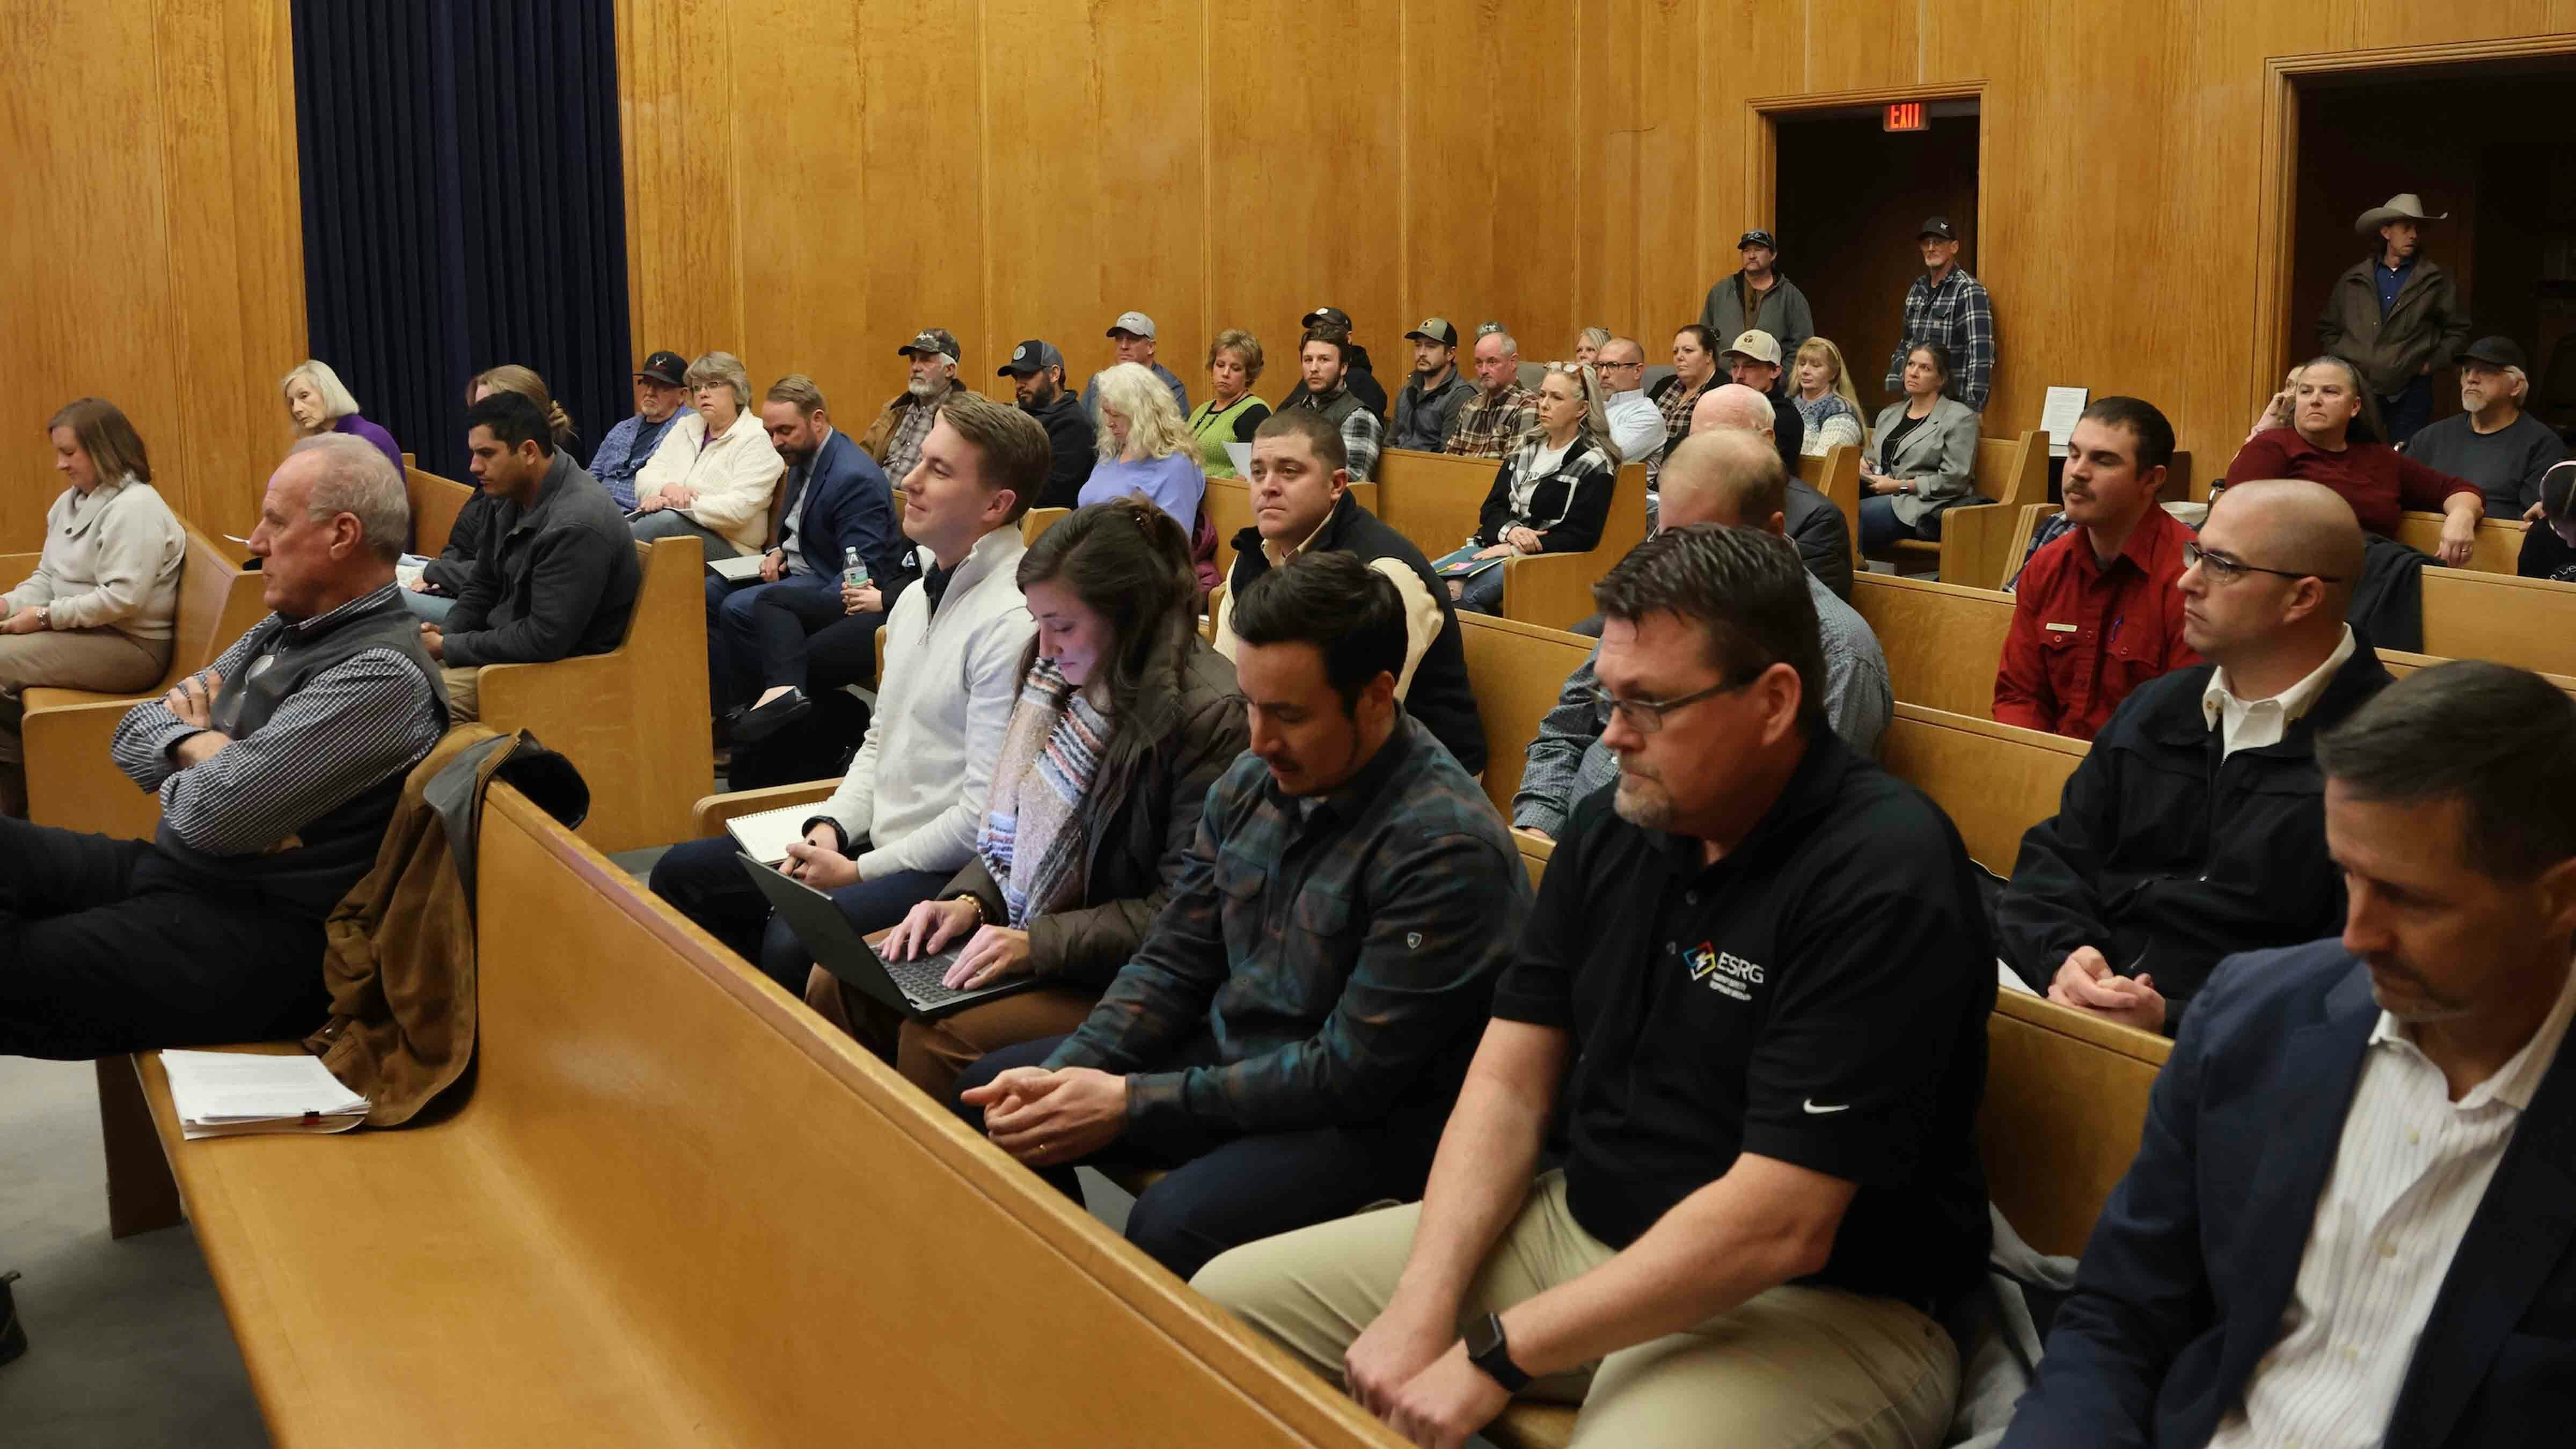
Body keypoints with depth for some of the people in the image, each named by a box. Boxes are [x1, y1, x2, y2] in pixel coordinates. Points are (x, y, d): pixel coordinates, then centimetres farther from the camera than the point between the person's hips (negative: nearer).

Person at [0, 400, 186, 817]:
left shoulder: (135, 507, -18)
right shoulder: (71, 501, 13)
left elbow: (122, 598, -25)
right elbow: (49, 577, 15)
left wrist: (46, 617, -20)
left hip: (130, 646, -9)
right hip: (83, 631, 10)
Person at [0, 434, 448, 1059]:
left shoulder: (383, 674, -20)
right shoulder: (285, 629, 11)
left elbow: (212, 813, -25)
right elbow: (134, 734, 15)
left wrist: (188, 740, -1)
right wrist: (198, 742, -9)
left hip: (256, 932, -10)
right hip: (168, 869, 10)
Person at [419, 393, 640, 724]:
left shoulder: (577, 524, -25)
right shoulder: (517, 498, 6)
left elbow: (544, 640, -26)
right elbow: (482, 587, 19)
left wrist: (448, 648, -17)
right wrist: (444, 635, -1)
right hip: (508, 644, 10)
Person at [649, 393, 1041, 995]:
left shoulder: (1015, 620, -20)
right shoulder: (919, 595, 12)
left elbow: (985, 813, -22)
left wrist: (858, 872, -13)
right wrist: (832, 827, 2)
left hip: (953, 869, -10)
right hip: (877, 836, 10)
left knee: (793, 944, -33)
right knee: (681, 876, 9)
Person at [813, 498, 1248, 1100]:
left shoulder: (1207, 714, -19)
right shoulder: (1063, 677, 5)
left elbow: (1184, 909, -20)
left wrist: (1039, 944, -24)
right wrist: (970, 900, -3)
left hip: (1119, 977, -8)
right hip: (1025, 931, 8)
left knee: (938, 1032, -26)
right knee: (837, 976, -4)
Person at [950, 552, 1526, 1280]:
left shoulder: (1445, 845, -24)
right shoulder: (1250, 784, 1)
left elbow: (1351, 1075, -24)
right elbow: (1174, 962, 8)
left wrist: (1129, 1105, -22)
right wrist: (1065, 1072, -10)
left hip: (1370, 1116, -8)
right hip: (1228, 1050, 8)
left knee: (1172, 1226, -33)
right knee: (989, 1095, 8)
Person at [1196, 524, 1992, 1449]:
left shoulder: (1884, 879, -21)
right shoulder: (1611, 829, 4)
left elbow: (1779, 1226, -25)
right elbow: (1512, 1079, 4)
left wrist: (1494, 1355, -22)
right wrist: (1423, 1304, -12)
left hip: (1817, 1304, -7)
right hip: (1583, 1228, 7)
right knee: (1232, 1299, 3)